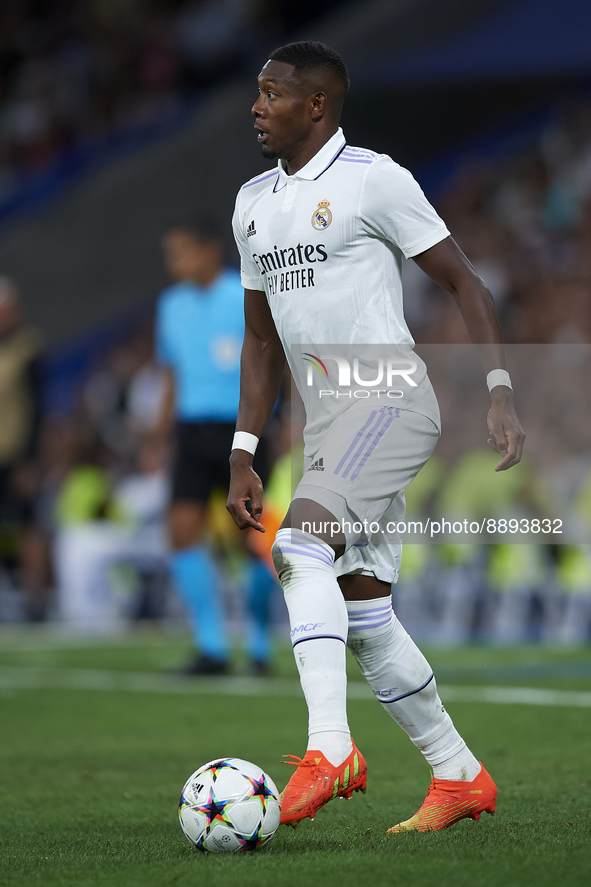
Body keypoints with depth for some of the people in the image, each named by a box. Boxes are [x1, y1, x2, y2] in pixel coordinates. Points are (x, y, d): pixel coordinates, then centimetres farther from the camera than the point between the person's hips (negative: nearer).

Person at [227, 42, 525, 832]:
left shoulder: (372, 179, -6)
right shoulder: (254, 203, 16)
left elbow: (462, 281, -5)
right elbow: (262, 338, 22)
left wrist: (499, 391, -14)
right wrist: (242, 455, 17)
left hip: (390, 400, -8)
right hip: (327, 423, 8)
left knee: (300, 547, -28)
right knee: (363, 619, 6)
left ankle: (329, 747, -33)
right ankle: (459, 776, 17)